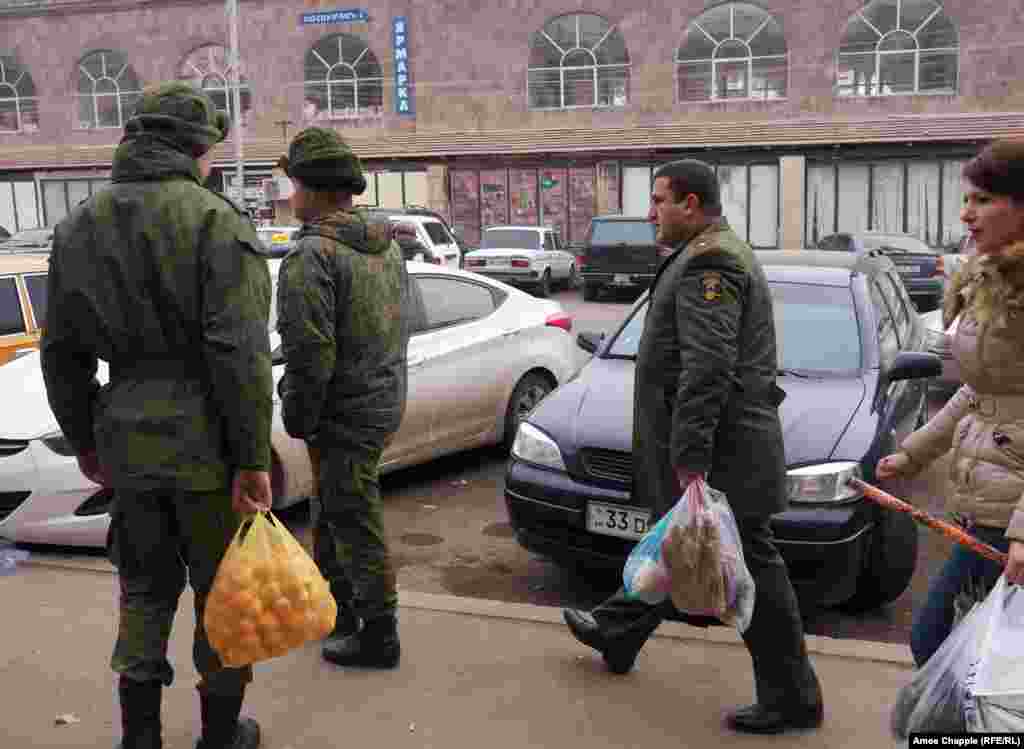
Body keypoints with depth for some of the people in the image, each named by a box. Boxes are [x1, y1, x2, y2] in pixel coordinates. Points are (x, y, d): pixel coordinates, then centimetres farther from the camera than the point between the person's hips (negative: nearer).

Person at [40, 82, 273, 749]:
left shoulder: (79, 227, 8)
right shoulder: (216, 221, -11)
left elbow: (62, 352, 12)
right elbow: (241, 353, -19)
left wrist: (84, 438, 21)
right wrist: (252, 460, -16)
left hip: (128, 438, 5)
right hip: (206, 441, -5)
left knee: (146, 587, 20)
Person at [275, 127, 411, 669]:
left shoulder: (312, 255, -19)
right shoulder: (387, 247, 9)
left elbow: (309, 353, -23)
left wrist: (298, 419, -11)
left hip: (344, 414, -9)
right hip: (385, 400, 9)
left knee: (355, 523, 2)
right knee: (331, 511, 23)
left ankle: (379, 635, 13)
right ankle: (335, 608, 37)